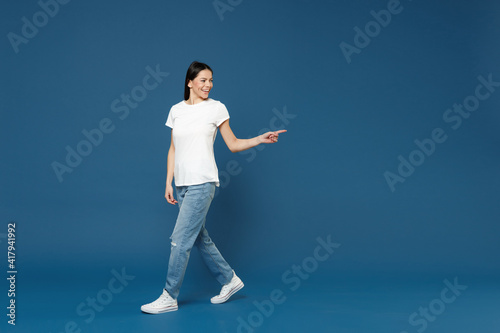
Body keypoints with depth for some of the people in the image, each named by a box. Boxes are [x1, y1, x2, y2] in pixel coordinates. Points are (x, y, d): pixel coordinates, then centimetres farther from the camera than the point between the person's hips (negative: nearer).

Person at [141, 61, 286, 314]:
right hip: (182, 184, 6)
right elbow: (173, 149, 13)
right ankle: (229, 280, 32)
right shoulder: (176, 110, 10)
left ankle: (169, 297, 8)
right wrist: (169, 183, 10)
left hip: (202, 183, -6)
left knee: (180, 240, -5)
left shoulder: (216, 108, -2)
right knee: (200, 238, 14)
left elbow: (233, 144, 2)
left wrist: (260, 139, -12)